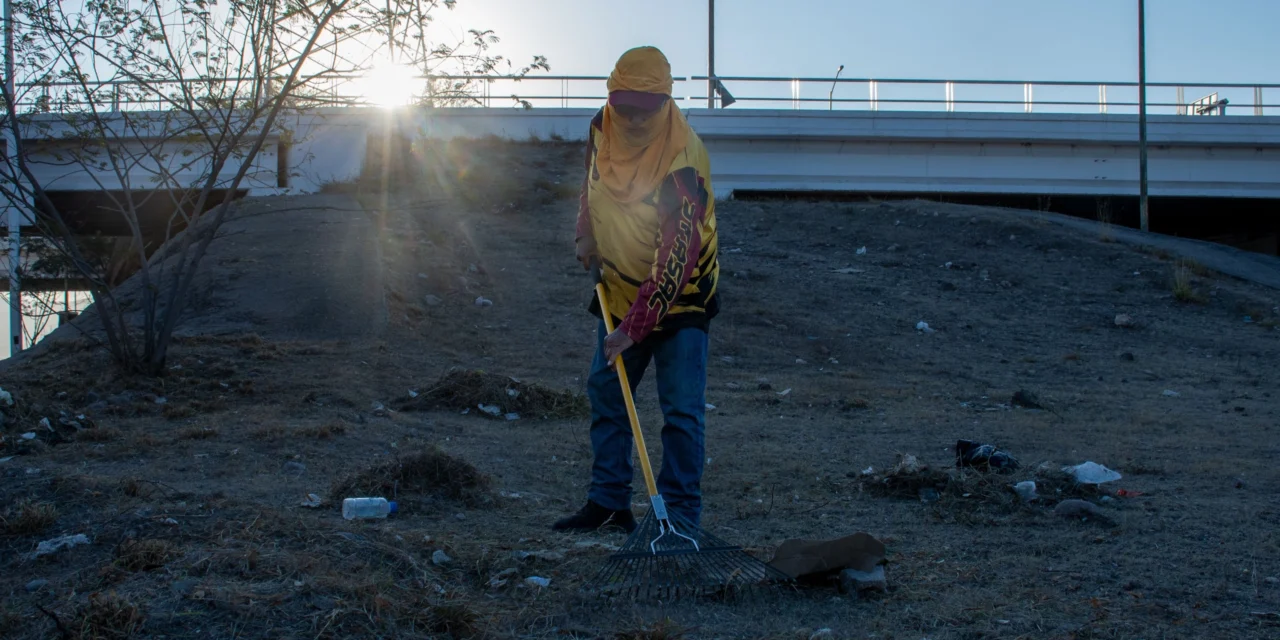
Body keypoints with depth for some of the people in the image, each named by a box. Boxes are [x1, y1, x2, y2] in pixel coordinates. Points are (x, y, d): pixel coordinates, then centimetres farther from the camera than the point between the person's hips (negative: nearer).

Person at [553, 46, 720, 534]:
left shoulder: (683, 159, -29)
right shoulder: (601, 129, -8)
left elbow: (675, 257, -31)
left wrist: (635, 327, -33)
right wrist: (587, 235, 7)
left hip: (680, 295, -6)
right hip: (620, 289, 7)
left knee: (682, 408, -9)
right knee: (605, 392, 9)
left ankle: (681, 515, -2)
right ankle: (609, 502, 19)